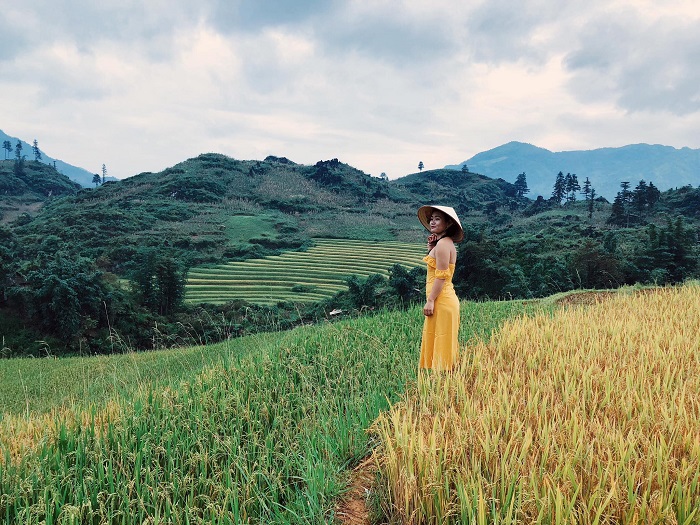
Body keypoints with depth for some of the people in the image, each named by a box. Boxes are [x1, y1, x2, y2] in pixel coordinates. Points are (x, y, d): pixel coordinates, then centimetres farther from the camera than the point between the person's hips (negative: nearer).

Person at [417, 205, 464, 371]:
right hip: (445, 299, 10)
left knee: (440, 344, -3)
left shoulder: (443, 243, -15)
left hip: (441, 301, -10)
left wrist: (430, 300, -19)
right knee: (435, 342, 16)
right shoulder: (445, 242, 15)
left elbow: (441, 276, -20)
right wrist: (430, 249, 8)